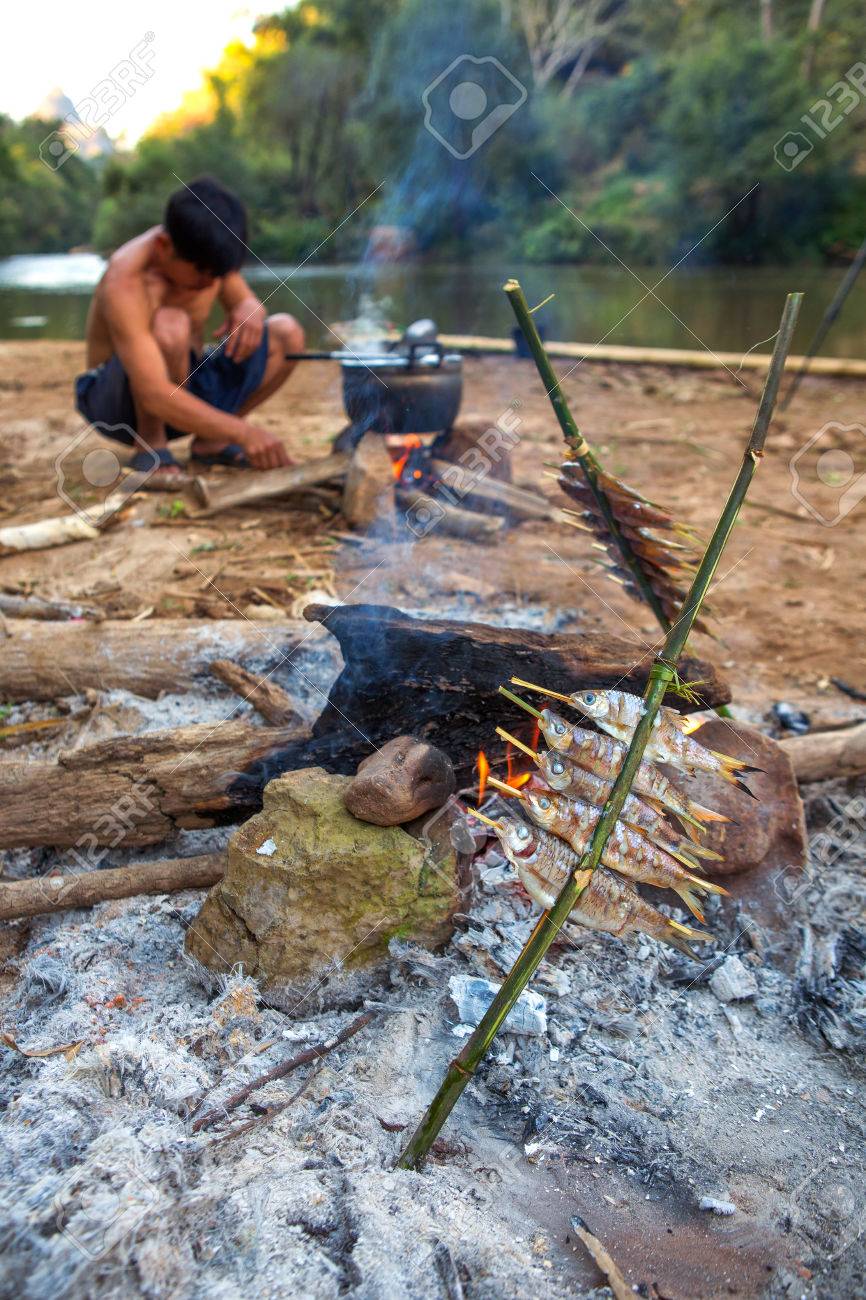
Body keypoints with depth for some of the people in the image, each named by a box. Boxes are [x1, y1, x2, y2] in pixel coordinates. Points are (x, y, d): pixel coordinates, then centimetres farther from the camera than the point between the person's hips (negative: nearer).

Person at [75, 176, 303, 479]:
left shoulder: (202, 253, -8)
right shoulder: (125, 282, -29)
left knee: (287, 333, -9)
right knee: (170, 326, -39)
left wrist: (250, 312, -20)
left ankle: (210, 441, -2)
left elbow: (246, 301, 8)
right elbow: (154, 395, -39)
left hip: (185, 388, 7)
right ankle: (150, 444, -16)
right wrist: (242, 432, -48)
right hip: (115, 403, -7)